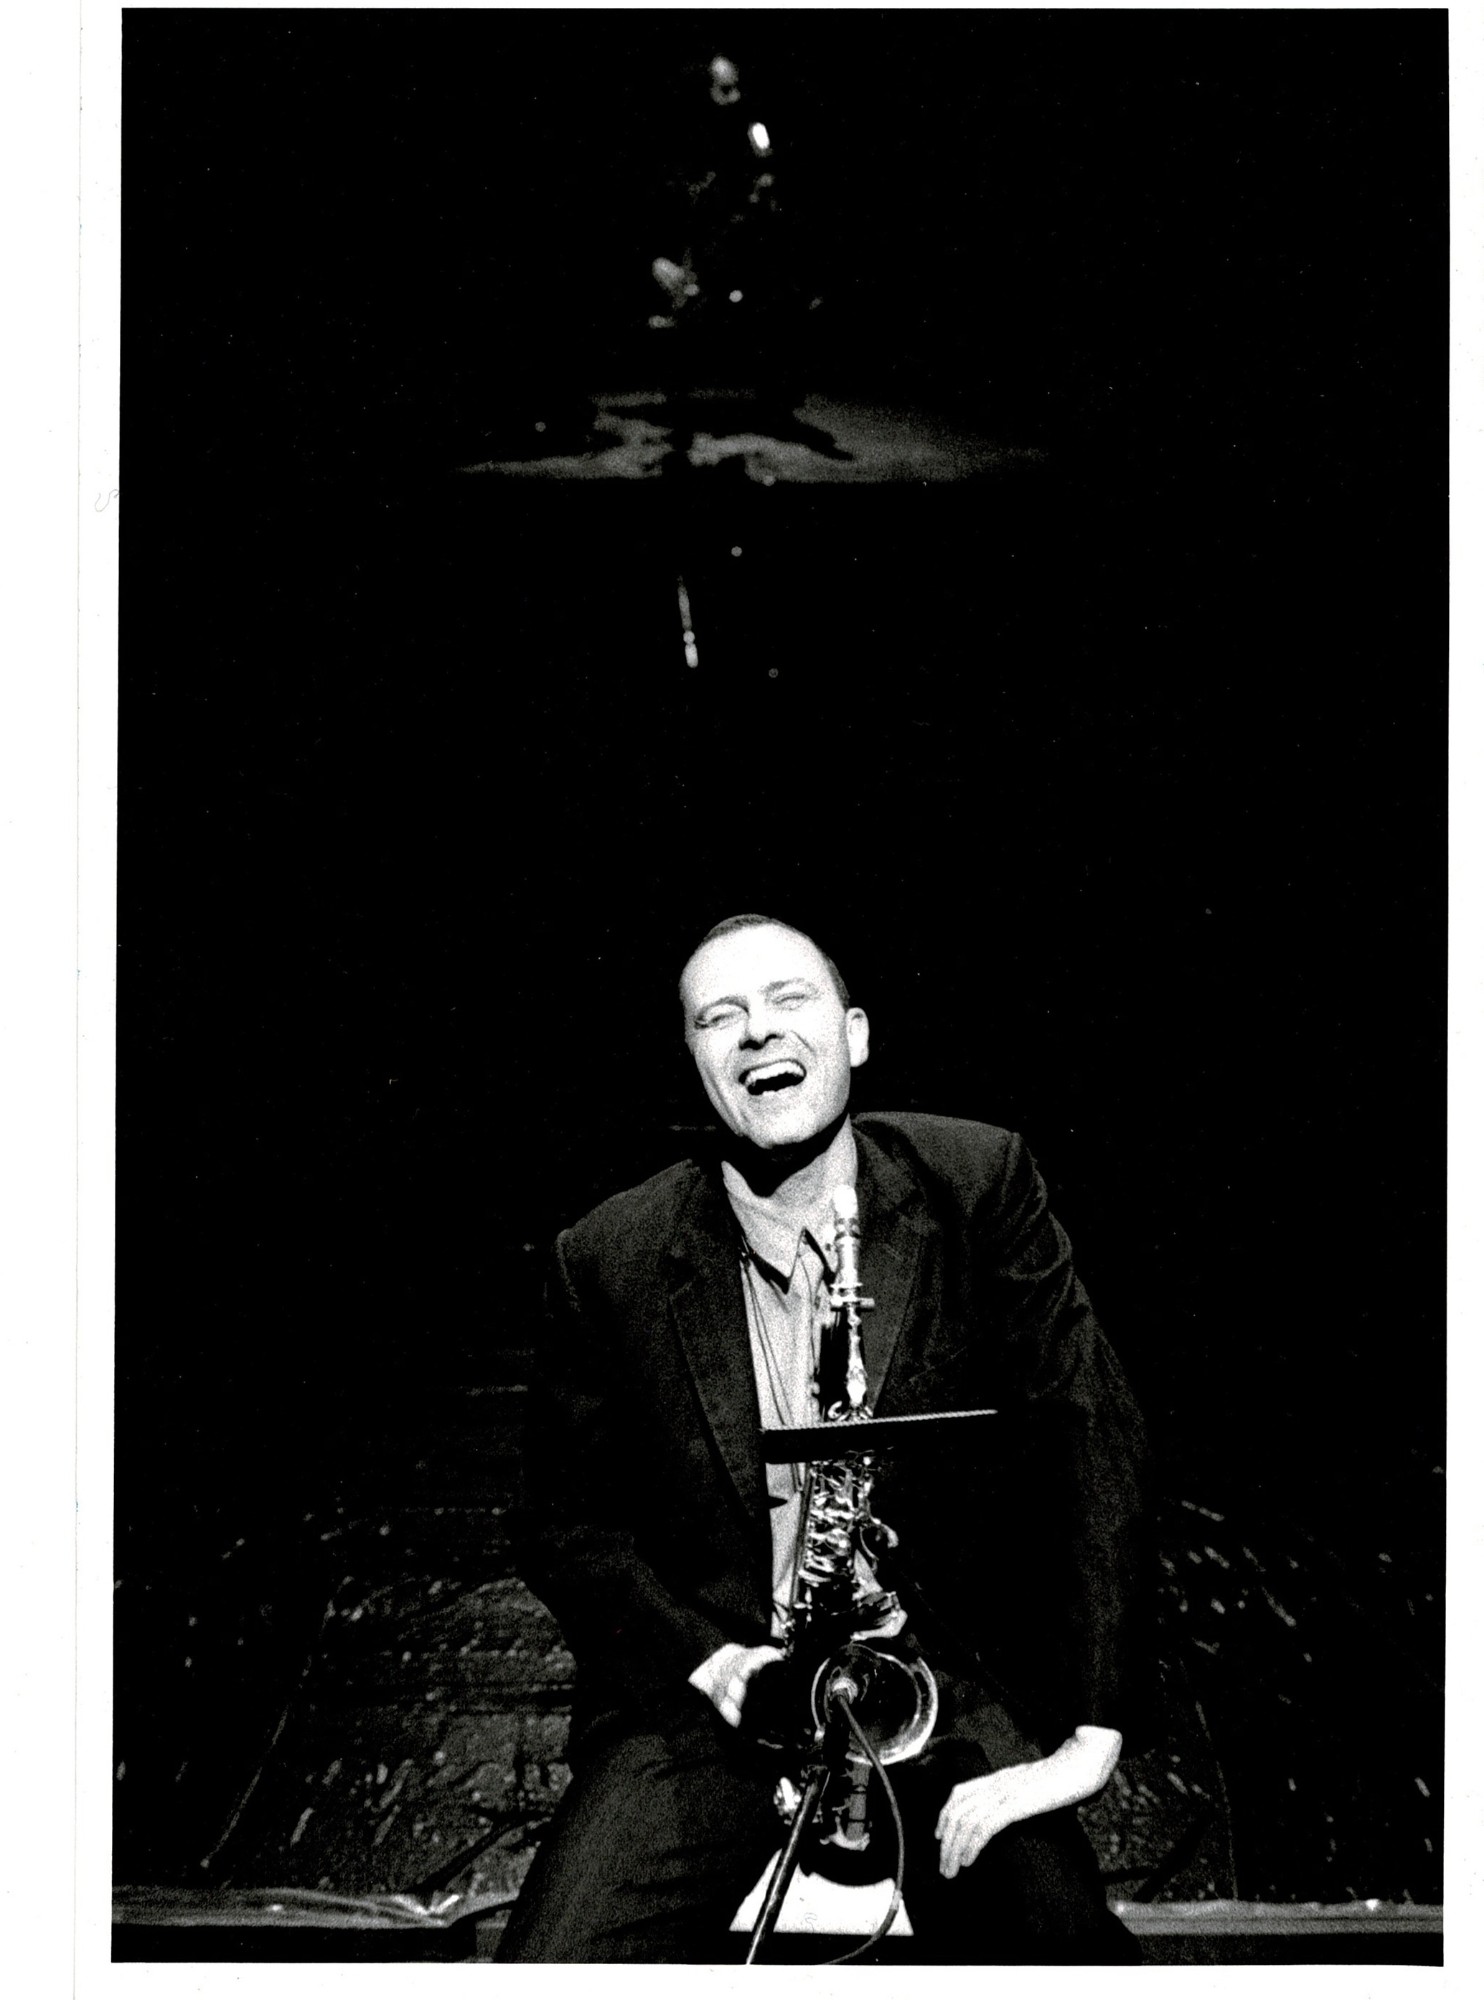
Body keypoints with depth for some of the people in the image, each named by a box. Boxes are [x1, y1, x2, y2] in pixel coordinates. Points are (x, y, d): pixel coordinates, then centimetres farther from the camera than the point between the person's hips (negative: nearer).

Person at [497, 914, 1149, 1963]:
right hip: (707, 1689, 1)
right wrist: (704, 1658, -10)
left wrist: (1090, 1733, -14)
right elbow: (567, 1521, 8)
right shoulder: (611, 1258, -1)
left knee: (1054, 1941, -24)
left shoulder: (977, 1182, -4)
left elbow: (1095, 1436, -6)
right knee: (550, 1976, -20)